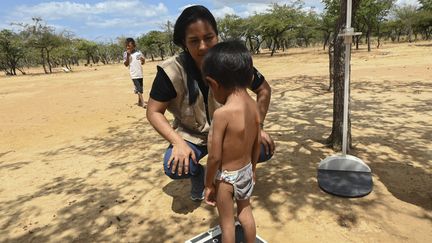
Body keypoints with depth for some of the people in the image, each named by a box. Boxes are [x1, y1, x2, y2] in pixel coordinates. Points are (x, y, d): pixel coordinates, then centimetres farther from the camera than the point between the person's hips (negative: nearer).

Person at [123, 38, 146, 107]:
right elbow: (126, 64, -9)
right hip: (134, 74, -4)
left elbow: (143, 63, 14)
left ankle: (139, 102, 25)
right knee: (138, 89, -11)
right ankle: (143, 102, -11)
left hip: (140, 73, 5)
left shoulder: (138, 52, 6)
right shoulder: (126, 53, -2)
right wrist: (128, 55, -18)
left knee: (140, 88, 12)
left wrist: (143, 60, -9)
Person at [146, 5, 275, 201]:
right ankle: (198, 174, 10)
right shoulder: (172, 71, -22)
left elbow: (264, 90, -4)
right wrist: (178, 143, -26)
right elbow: (154, 112, -14)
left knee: (264, 149, -18)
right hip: (191, 135, -1)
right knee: (175, 167, -28)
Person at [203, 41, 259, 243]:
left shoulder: (222, 113, -29)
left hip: (226, 176, -6)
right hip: (246, 170, 7)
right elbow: (257, 143, 3)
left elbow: (215, 157, -23)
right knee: (245, 211, 28)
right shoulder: (253, 106, -8)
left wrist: (208, 184, -7)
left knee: (226, 222, 16)